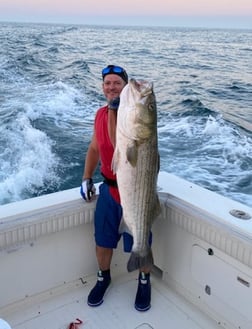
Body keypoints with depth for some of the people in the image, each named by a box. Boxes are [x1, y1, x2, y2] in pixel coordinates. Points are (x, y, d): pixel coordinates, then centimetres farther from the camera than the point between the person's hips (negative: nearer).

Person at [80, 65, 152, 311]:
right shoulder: (101, 113, 2)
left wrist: (114, 111, -38)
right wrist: (86, 178, 9)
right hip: (108, 188, 5)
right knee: (102, 241, 16)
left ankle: (144, 281, 39)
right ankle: (103, 277, 43)